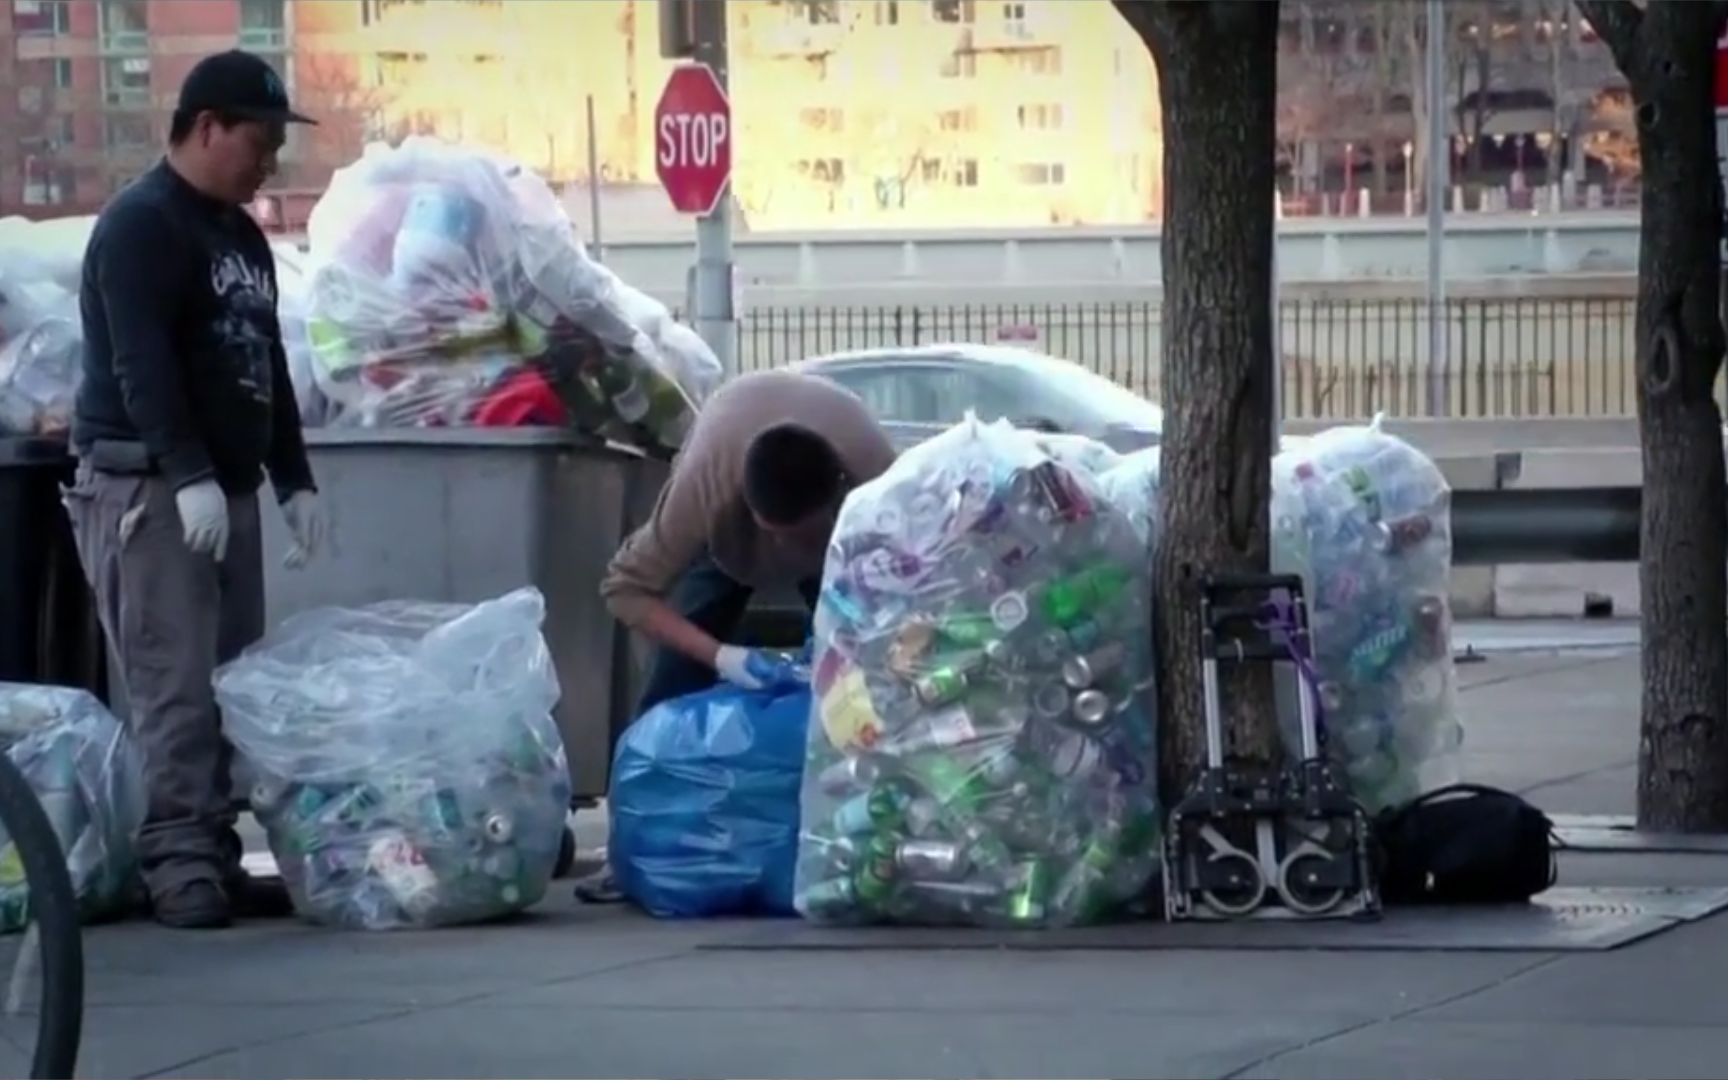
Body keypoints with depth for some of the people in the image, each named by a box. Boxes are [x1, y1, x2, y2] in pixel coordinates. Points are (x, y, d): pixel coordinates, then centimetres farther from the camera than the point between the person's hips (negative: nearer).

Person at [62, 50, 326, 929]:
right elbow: (141, 364, -20)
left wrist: (293, 480, 19)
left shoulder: (241, 236, 19)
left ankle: (217, 859, 10)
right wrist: (189, 474, -28)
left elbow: (266, 365, 25)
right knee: (174, 689, -12)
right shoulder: (139, 226, -10)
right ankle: (178, 868, -14)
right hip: (148, 489, -9)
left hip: (225, 488, 9)